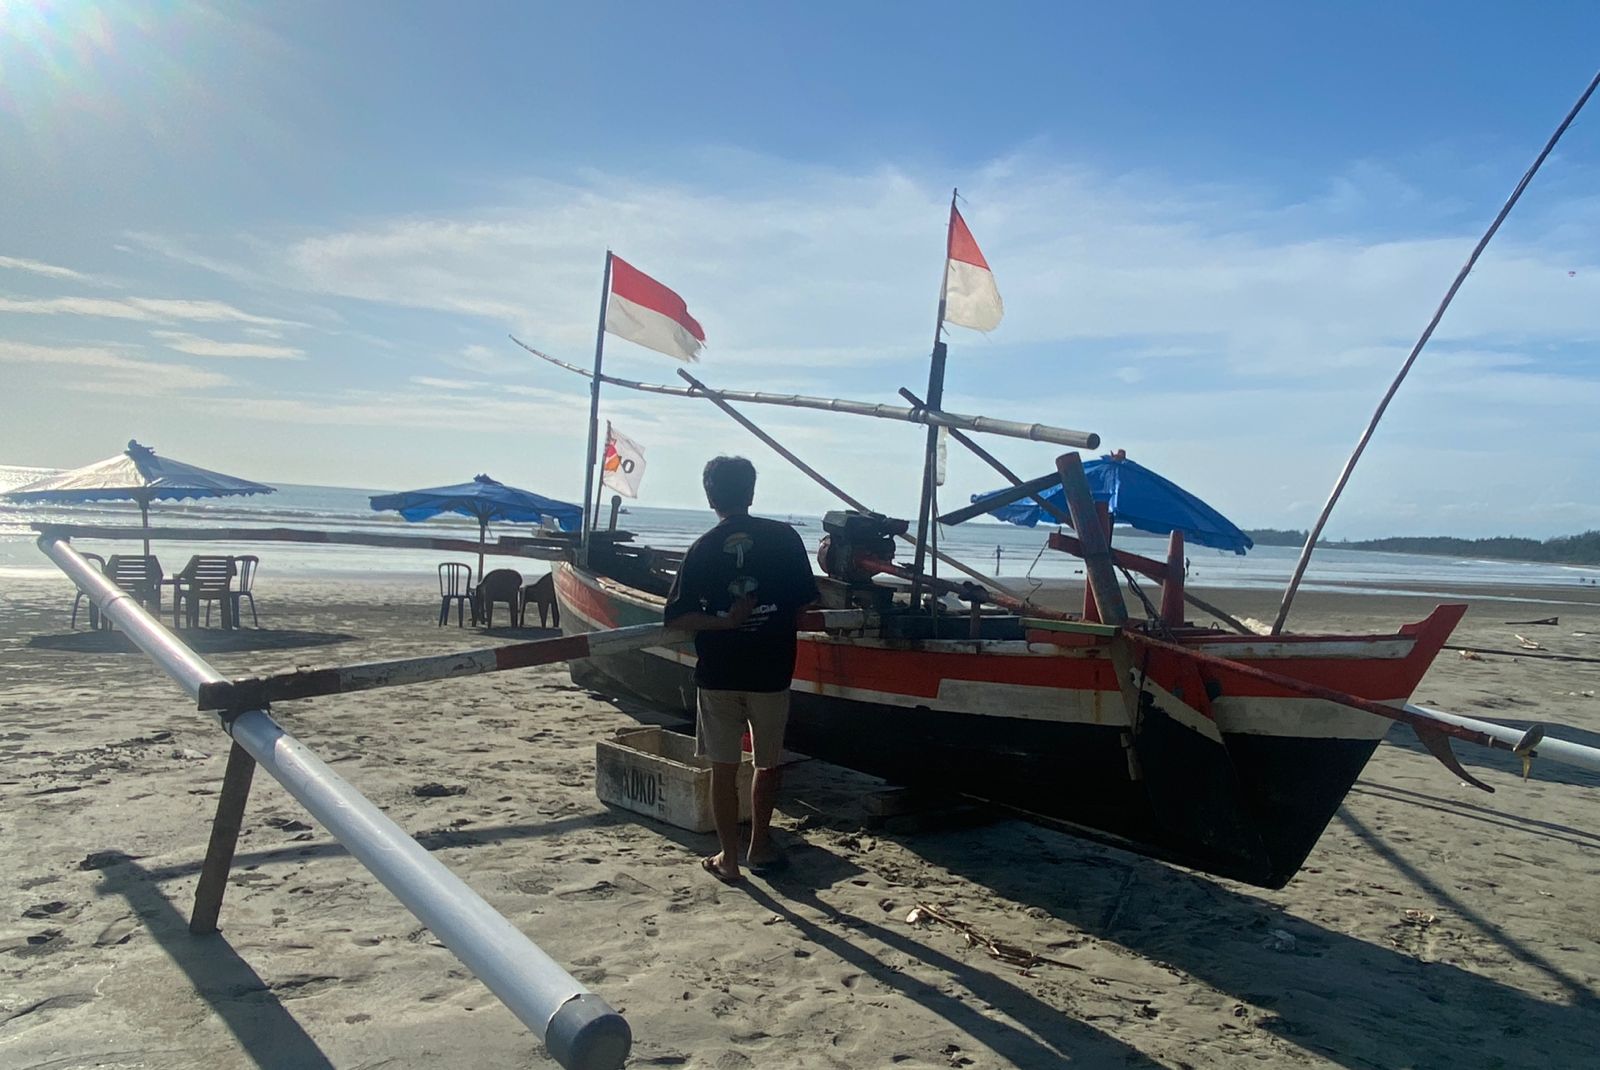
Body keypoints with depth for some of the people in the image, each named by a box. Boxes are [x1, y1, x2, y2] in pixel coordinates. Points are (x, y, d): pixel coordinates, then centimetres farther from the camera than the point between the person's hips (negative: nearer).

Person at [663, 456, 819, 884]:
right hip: (771, 672, 0)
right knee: (767, 764, 17)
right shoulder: (784, 538, -4)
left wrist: (724, 622, -6)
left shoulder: (703, 548, -3)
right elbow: (802, 602, 0)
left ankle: (728, 859, 15)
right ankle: (759, 847, 29)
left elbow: (677, 616, -9)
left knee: (723, 768, 9)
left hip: (717, 674, 0)